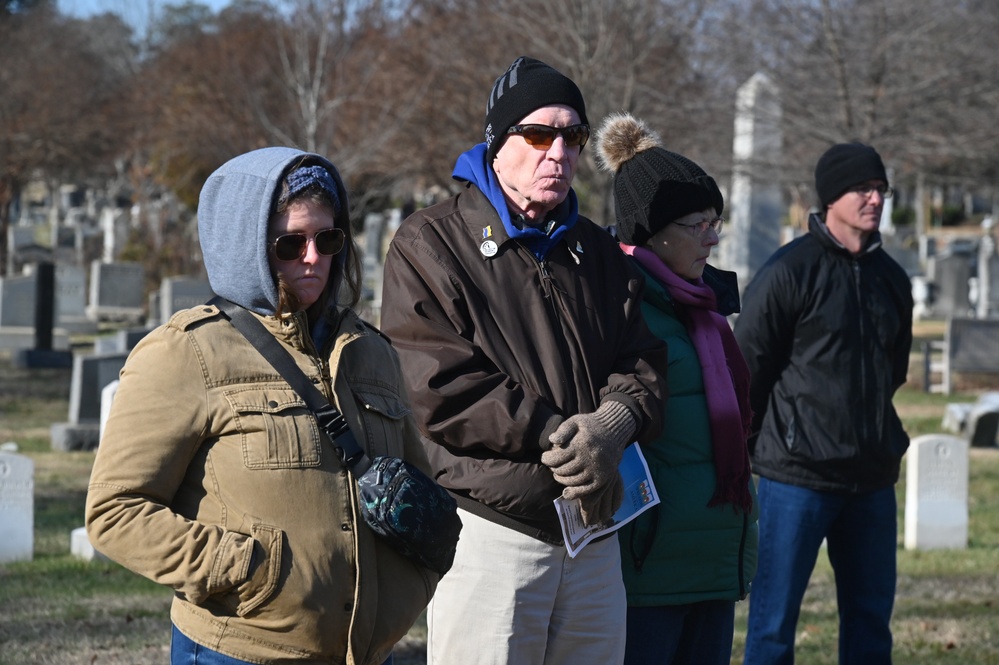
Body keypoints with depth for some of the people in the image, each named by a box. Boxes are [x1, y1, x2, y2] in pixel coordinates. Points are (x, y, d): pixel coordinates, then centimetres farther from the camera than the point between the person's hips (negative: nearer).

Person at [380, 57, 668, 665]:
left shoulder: (600, 254, 18)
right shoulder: (431, 244, -3)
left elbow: (642, 366, 9)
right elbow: (440, 388, -14)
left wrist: (615, 423, -14)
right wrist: (557, 434, -17)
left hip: (595, 541, 6)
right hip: (490, 531, -6)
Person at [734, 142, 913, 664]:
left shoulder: (891, 278, 11)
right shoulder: (789, 271, -9)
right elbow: (748, 366, -7)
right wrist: (752, 446, -2)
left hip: (872, 477, 6)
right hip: (798, 476, -6)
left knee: (871, 616, 11)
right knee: (775, 621, -2)